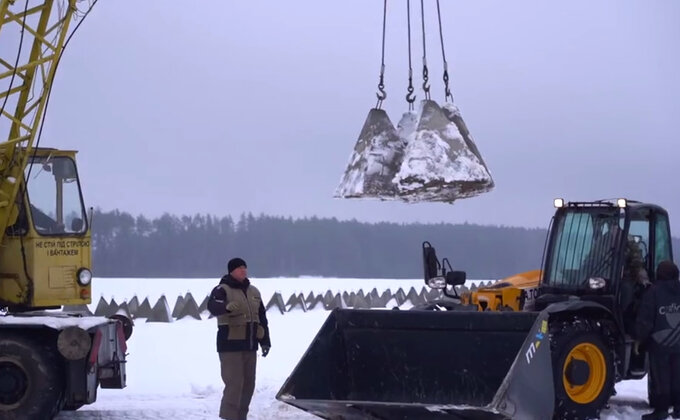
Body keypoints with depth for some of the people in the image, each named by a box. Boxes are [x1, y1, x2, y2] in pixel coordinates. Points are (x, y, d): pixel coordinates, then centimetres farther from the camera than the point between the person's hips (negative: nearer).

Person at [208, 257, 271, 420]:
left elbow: (262, 318, 20)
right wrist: (227, 306, -52)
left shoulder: (253, 292, 14)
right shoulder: (222, 290, -8)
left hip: (249, 346, 7)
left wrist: (265, 341, 15)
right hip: (230, 345, -7)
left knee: (248, 385, 11)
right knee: (234, 385, -14)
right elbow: (213, 306, -30)